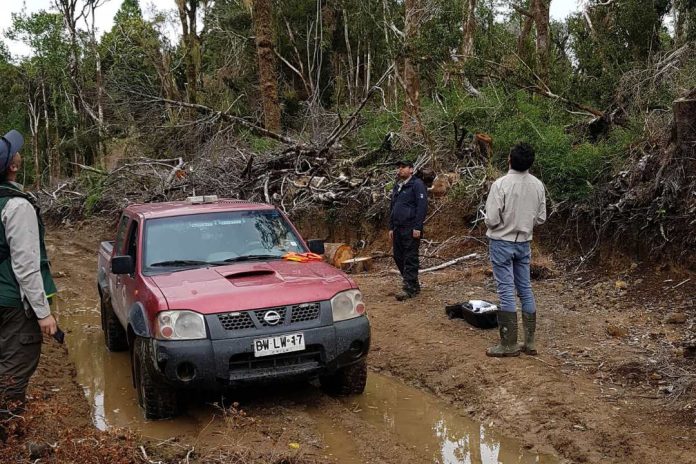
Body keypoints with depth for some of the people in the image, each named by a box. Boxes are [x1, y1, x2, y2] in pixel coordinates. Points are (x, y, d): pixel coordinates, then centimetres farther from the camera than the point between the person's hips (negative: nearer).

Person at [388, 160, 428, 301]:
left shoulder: (417, 184, -7)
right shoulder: (397, 186, 19)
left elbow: (422, 206, -15)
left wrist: (417, 227, -19)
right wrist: (391, 227, 18)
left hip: (411, 229, -9)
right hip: (398, 228, 9)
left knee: (410, 259, -7)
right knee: (398, 257, 10)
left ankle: (409, 288, -4)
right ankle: (414, 285, 20)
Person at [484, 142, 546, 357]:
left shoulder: (501, 184, -19)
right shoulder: (538, 185, -2)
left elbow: (492, 220, -18)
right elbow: (541, 218, 5)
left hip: (502, 242, -5)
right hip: (524, 242, 5)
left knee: (506, 292, 0)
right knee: (525, 289, 13)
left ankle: (509, 345, 4)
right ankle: (529, 342, 18)